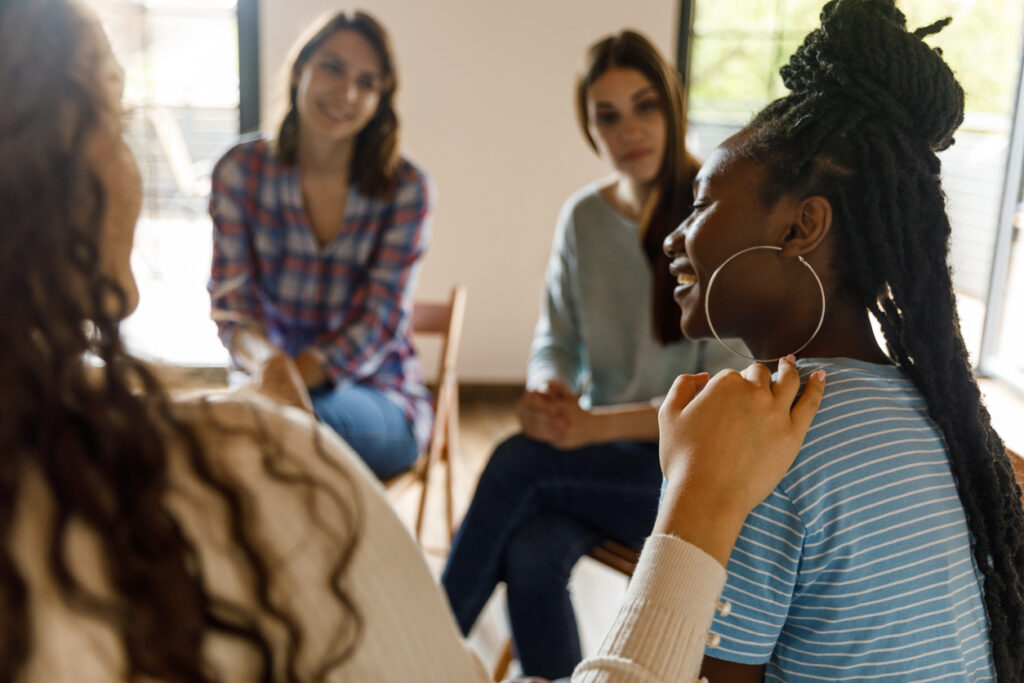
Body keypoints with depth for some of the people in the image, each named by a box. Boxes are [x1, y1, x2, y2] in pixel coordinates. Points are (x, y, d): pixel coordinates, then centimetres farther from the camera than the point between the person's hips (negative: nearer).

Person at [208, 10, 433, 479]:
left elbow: (379, 323, -12)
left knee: (302, 417, -35)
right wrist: (267, 361, -33)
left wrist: (300, 372, -31)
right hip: (273, 376, 1)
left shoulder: (405, 189, -5)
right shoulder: (240, 171, 0)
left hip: (379, 399, -1)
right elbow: (230, 300, -8)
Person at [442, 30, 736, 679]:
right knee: (531, 553, -27)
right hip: (602, 454, 4)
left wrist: (597, 424, -25)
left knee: (520, 460, -26)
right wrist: (546, 391, -15)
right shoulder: (583, 216, 4)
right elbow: (557, 338, 9)